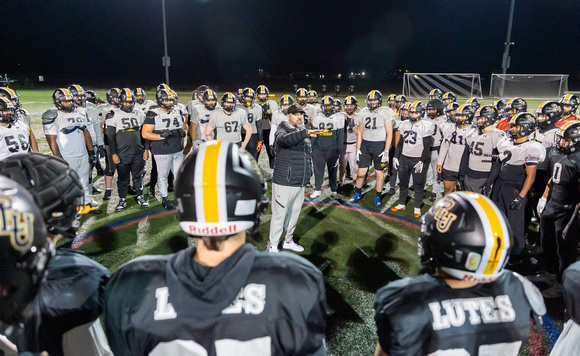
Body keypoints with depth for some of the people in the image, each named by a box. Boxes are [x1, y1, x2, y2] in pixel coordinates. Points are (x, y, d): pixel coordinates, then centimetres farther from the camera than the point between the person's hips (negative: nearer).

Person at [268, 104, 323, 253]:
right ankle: (272, 246, 13)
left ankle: (288, 241, 34)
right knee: (279, 214, -1)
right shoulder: (283, 130, -9)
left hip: (300, 183, 8)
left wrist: (308, 174, 23)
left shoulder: (304, 132, 15)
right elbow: (284, 139, -35)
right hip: (284, 183, -7)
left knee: (294, 213, 18)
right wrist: (306, 133, -47)